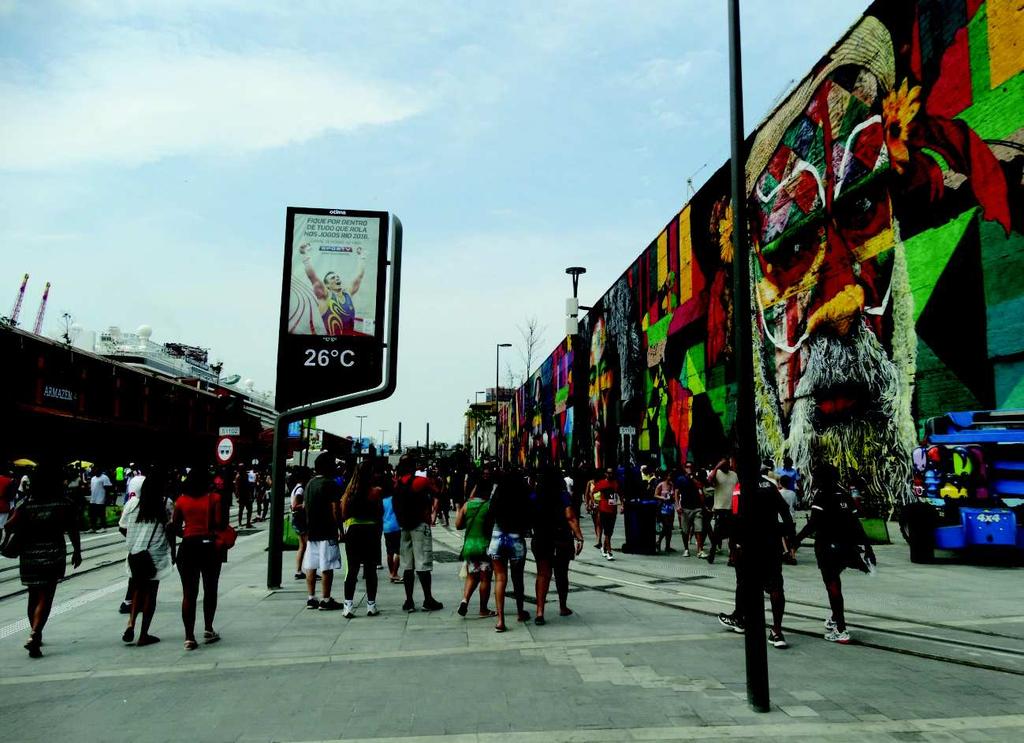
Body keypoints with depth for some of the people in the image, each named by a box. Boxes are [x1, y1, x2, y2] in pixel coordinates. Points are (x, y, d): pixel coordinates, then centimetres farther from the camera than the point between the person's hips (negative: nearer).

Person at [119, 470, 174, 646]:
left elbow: (122, 528, 8)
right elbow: (170, 529, -7)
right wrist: (172, 551, 4)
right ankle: (143, 635, 10)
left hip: (134, 553, 3)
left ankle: (131, 624, 1)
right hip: (156, 553, -3)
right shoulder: (166, 504, -7)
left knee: (137, 589, 19)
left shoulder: (132, 503, 3)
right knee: (150, 592, 6)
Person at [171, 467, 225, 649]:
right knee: (210, 590, 16)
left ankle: (189, 637, 4)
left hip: (187, 547, 2)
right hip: (209, 547, -2)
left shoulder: (181, 500, 2)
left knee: (189, 593, 6)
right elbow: (220, 524, -13)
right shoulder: (214, 498, -6)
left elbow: (174, 527, 3)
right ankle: (208, 630, 22)